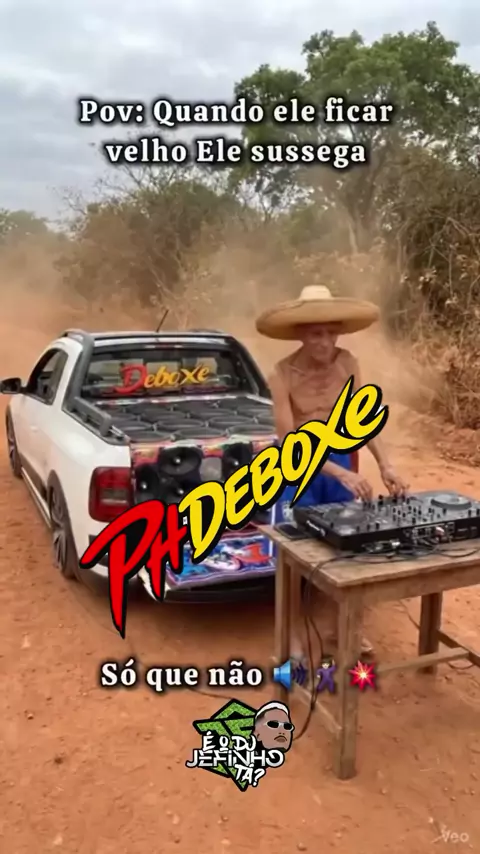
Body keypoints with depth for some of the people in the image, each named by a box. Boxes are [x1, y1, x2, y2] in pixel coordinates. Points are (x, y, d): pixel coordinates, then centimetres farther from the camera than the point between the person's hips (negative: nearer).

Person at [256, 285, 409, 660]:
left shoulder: (347, 363, -8)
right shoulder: (283, 374, -20)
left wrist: (385, 464, -22)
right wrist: (341, 473, -32)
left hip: (341, 460, 4)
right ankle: (295, 637, 23)